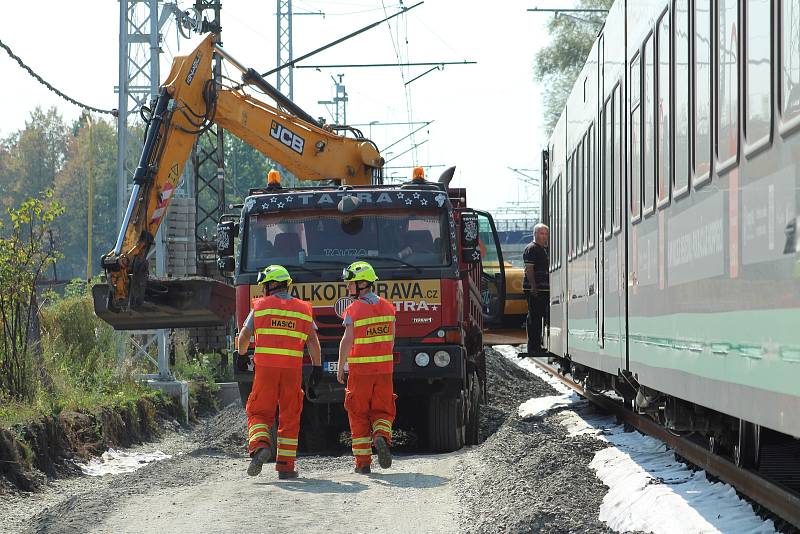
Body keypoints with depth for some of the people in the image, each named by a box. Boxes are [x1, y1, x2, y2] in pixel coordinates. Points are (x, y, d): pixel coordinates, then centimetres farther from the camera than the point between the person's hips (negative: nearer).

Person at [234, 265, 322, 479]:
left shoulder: (261, 306, 6)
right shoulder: (303, 309, 10)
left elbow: (244, 335, 9)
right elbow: (313, 341, 2)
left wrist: (241, 355, 27)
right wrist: (317, 367, 5)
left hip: (265, 367, -1)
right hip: (292, 368, 1)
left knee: (259, 412, 7)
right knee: (290, 418, 8)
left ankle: (259, 446, -20)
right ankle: (286, 465, 6)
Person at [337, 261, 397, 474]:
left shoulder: (354, 310, -10)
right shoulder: (388, 307, 6)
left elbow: (347, 342, -15)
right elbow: (391, 339, 9)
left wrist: (340, 368, -6)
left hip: (360, 369, -3)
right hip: (384, 368, 4)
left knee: (358, 414, 7)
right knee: (383, 410, 14)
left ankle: (363, 462, 6)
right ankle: (382, 436, -18)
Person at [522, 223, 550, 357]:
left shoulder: (544, 249, 21)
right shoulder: (531, 249, -8)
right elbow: (529, 269, -16)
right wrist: (533, 286, -23)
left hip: (544, 289, 10)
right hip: (535, 289, -10)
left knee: (542, 316, 12)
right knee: (534, 317, -7)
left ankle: (536, 346, 18)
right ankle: (533, 347, -6)